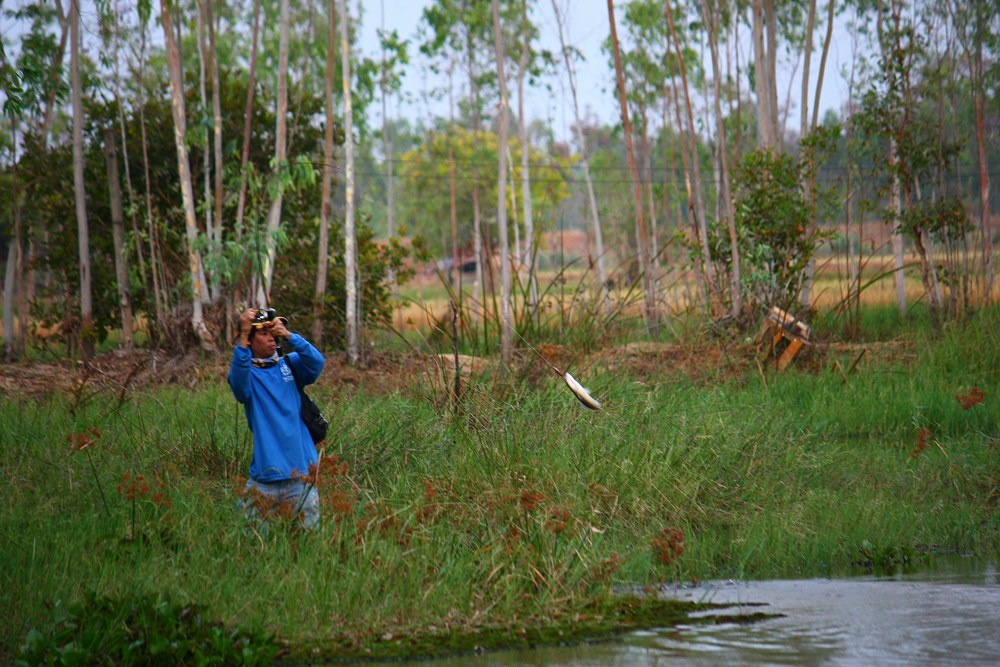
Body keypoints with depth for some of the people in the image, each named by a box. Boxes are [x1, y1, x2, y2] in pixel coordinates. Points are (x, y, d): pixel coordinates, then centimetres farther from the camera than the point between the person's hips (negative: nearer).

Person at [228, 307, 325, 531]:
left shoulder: (290, 365, 8)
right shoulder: (246, 373, 2)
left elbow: (317, 362, -11)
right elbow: (238, 381, -22)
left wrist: (288, 336, -24)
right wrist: (243, 336, -32)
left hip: (301, 475, 2)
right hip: (264, 478, -1)